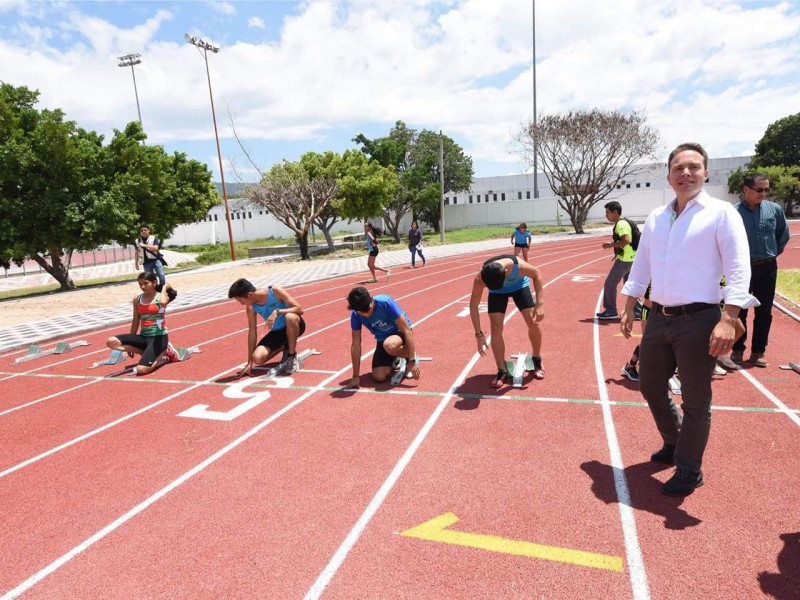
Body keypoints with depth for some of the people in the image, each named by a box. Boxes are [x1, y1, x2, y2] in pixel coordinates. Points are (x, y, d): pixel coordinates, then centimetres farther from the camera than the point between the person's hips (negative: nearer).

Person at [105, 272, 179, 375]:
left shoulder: (161, 296, -7)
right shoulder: (137, 299, 8)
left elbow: (163, 302, -36)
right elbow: (136, 320, 15)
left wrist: (164, 288, -15)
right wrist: (130, 345, 18)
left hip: (159, 337, -6)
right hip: (144, 336, 6)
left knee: (141, 369, -22)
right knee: (111, 342, -16)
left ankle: (163, 352, 8)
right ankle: (154, 356, -7)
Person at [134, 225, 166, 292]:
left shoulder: (154, 238, -1)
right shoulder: (137, 241, 10)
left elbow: (156, 248, -17)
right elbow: (137, 253, 17)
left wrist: (144, 245, -19)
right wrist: (136, 263, 17)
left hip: (156, 260, -3)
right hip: (146, 262, 3)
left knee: (161, 275, -12)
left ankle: (162, 289, 7)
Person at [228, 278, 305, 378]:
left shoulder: (275, 291, -24)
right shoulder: (251, 308, -11)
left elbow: (299, 309, -27)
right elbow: (252, 332, -6)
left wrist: (277, 312, -40)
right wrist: (249, 363, -7)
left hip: (292, 327, -4)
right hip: (276, 332, 4)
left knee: (290, 317, -41)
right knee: (257, 358, -20)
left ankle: (292, 356, -18)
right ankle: (284, 347, 12)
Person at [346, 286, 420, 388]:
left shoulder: (386, 302, -32)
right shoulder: (355, 315, -20)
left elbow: (407, 330, -28)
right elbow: (356, 345, -13)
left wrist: (412, 361, -30)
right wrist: (356, 376, -13)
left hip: (400, 332, -4)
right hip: (382, 339, 4)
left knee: (389, 345, -39)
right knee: (379, 377, -13)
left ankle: (409, 357, -5)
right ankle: (394, 361, 20)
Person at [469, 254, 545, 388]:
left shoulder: (519, 266, -42)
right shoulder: (479, 279, -39)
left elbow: (536, 274, -19)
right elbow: (473, 305, -26)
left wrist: (540, 303, -25)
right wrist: (479, 334, -29)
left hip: (519, 285, 0)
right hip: (496, 292, 0)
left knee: (533, 323, -8)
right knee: (496, 328, -14)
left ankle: (537, 361, 19)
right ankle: (502, 371, 1)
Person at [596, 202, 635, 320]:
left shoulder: (621, 224, -16)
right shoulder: (622, 223, 15)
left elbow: (626, 240, -29)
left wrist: (611, 245, -20)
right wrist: (614, 245, 19)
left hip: (624, 260, -10)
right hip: (629, 259, 10)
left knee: (610, 283, -3)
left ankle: (611, 311, 3)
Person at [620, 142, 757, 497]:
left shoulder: (721, 213, -6)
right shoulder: (655, 218, 11)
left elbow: (738, 270, -13)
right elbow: (641, 266, 16)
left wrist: (728, 320, -23)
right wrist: (628, 309, 13)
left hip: (698, 320, -6)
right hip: (658, 319, 6)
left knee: (695, 401, 4)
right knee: (650, 385, 17)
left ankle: (689, 470, 23)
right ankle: (674, 443, 42)